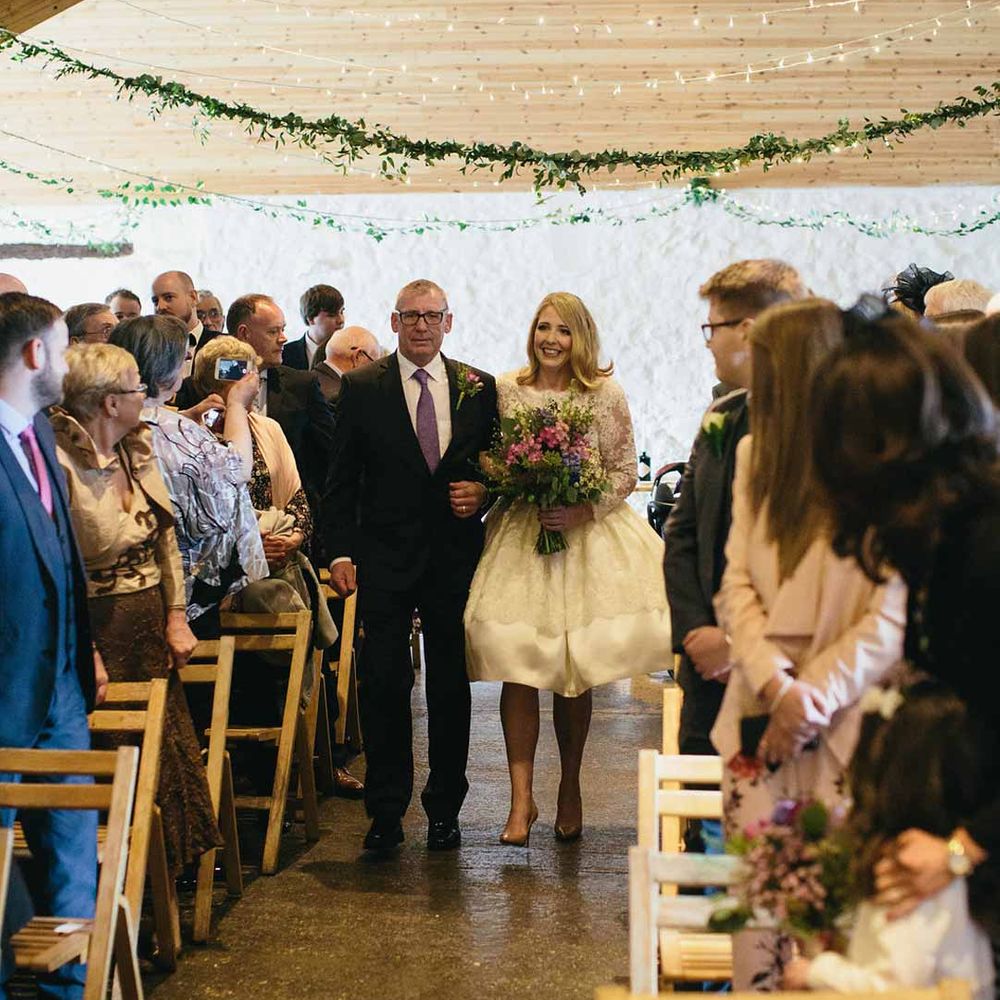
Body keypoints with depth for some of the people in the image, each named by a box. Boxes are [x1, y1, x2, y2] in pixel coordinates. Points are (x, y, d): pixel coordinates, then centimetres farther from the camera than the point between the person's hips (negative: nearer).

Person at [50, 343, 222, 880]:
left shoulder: (138, 450, 6)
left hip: (151, 624, 8)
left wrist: (176, 615, 4)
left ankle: (175, 866, 29)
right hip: (101, 631, -8)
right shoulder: (60, 464, -20)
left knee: (170, 750, 14)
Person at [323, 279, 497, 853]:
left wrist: (484, 492, -7)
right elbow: (342, 479, 2)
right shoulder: (362, 388, 2)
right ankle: (386, 811, 9)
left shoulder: (479, 388, 7)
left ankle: (444, 809, 19)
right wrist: (342, 551, -5)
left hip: (455, 556, 2)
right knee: (384, 685, -2)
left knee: (452, 685, 7)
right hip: (385, 558, -2)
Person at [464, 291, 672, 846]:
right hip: (519, 536, 1)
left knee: (575, 673, 4)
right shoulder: (505, 390, 5)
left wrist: (583, 510, -14)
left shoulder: (606, 395, 1)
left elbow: (626, 472, 0)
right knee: (516, 668, -8)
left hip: (587, 536, -1)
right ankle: (521, 799, -4)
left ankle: (570, 789, 20)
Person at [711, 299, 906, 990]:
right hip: (761, 701, 5)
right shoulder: (756, 452, 11)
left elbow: (895, 615, -11)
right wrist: (776, 683, -9)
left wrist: (813, 696, -15)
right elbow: (736, 585, 5)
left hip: (847, 717, -5)